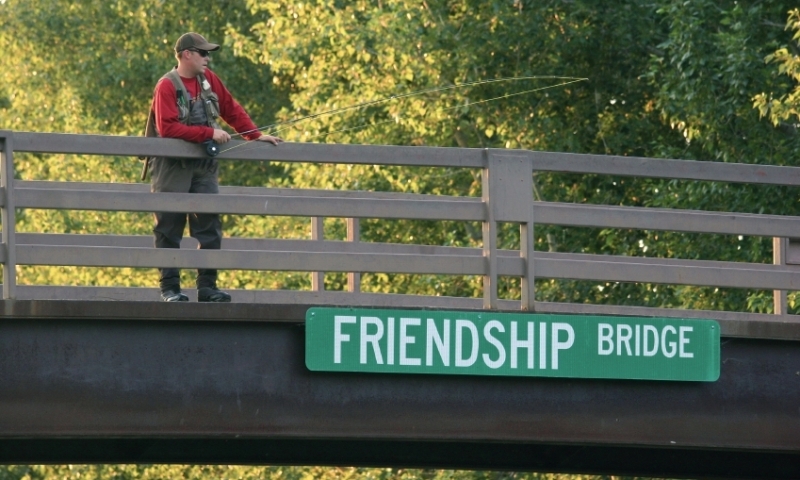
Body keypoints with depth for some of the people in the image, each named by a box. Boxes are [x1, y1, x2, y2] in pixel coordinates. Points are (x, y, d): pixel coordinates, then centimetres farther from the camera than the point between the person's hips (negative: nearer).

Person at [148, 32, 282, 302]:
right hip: (173, 167, -6)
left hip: (203, 166, 6)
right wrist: (208, 133, -22)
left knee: (210, 227, 0)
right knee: (170, 229, 0)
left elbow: (232, 110, 17)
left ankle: (207, 286, 2)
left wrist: (255, 135, 8)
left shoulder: (208, 80, 9)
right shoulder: (167, 87, -11)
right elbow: (167, 128, -21)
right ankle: (169, 288, 3)